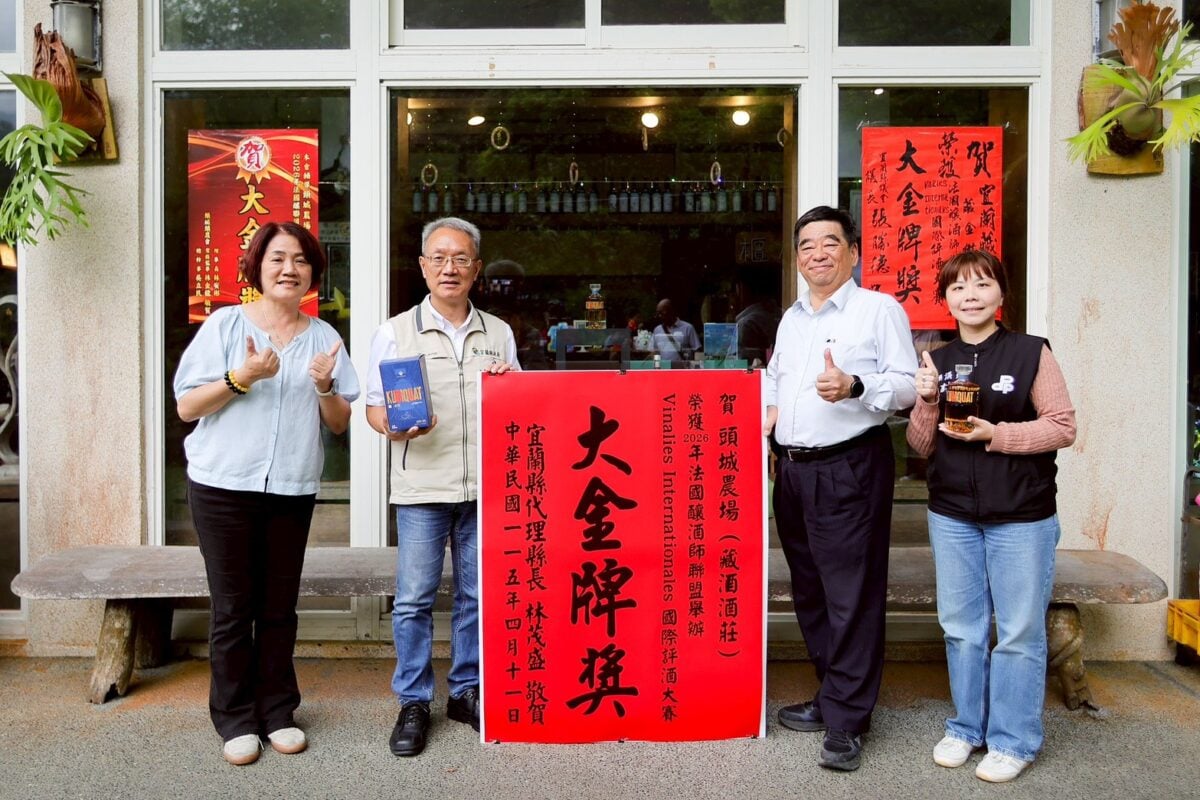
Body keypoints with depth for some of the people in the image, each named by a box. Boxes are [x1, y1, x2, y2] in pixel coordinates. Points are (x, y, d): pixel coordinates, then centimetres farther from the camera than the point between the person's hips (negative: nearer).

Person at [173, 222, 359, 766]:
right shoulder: (224, 324, 1)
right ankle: (235, 719, 17)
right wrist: (243, 376, -17)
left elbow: (340, 423, 8)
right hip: (223, 486, -2)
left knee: (279, 607, 9)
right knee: (233, 608, 3)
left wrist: (324, 386, -12)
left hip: (293, 489, 2)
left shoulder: (323, 337, 9)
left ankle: (277, 711, 21)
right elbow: (186, 407, -3)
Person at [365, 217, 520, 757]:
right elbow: (375, 406, 4)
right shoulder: (396, 332, 4)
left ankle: (466, 691, 25)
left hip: (486, 487, 3)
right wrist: (396, 426, -18)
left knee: (477, 596, 10)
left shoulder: (499, 334, 13)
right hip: (422, 488, -2)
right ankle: (413, 703, 15)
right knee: (414, 598, 1)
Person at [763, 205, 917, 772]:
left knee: (851, 595, -4)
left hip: (849, 469, -7)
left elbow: (908, 384, -10)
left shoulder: (878, 308, -3)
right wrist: (768, 407, 10)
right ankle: (831, 696, 28)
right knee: (810, 591, 14)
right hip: (792, 469, 8)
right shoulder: (791, 318, 18)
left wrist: (855, 387, -26)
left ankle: (846, 722, 5)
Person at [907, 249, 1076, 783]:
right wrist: (926, 402, -11)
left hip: (1021, 517, -4)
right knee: (961, 628, 13)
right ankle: (967, 727, 29)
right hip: (952, 514, 4)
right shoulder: (938, 362, 6)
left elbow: (1063, 427, -7)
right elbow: (922, 446, 7)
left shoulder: (1031, 352, -5)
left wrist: (996, 434, -19)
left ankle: (1013, 740, 20)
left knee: (1019, 632, 4)